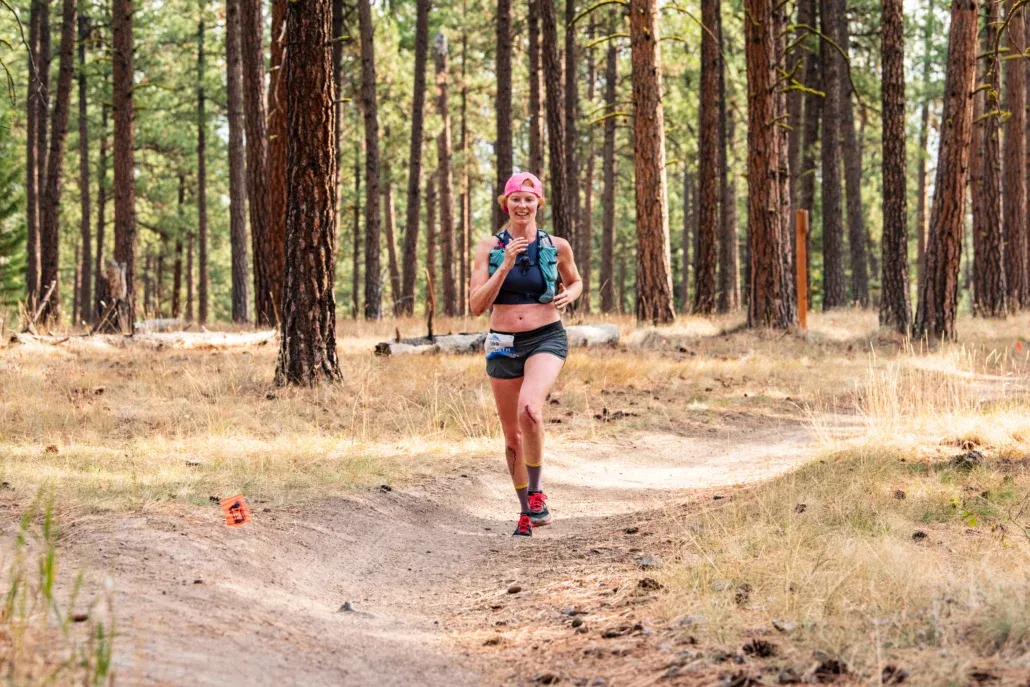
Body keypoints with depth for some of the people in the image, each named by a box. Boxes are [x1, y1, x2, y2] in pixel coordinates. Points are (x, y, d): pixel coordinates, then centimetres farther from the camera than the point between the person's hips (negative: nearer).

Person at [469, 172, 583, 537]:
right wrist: (506, 265, -17)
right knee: (512, 435, 11)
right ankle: (526, 511, 29)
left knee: (529, 410, -30)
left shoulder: (556, 246, 0)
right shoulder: (490, 247, -1)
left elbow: (575, 281, 20)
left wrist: (568, 295, -3)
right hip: (503, 344, 2)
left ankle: (536, 492, -11)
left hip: (546, 340, -2)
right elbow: (477, 305, -8)